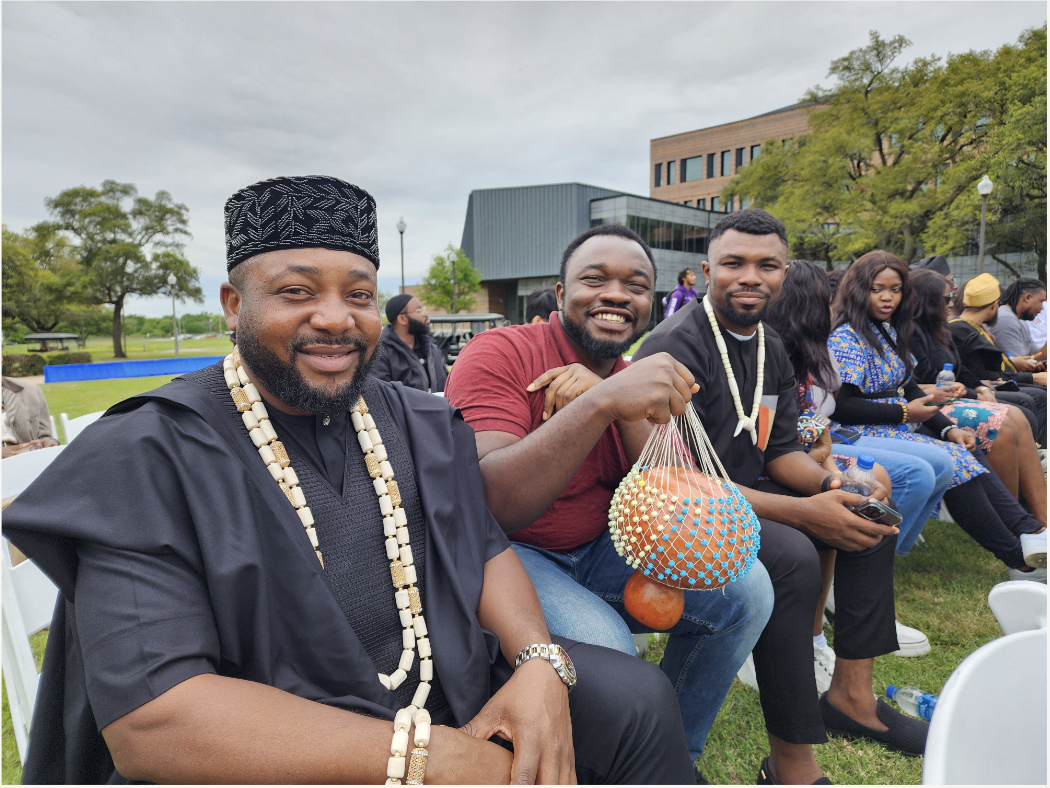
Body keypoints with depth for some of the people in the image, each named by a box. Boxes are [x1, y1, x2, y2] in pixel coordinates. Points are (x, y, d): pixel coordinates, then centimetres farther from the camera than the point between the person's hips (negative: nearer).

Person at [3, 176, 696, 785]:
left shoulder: (423, 425, 5)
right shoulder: (142, 463, -13)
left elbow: (485, 547, 6)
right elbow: (146, 718, -21)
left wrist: (540, 661, -15)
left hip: (453, 690, 5)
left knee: (637, 696, -5)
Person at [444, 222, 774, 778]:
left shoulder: (635, 381, 4)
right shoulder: (499, 355, -16)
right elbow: (492, 502, -30)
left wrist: (631, 413, -24)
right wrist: (602, 402, -40)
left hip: (599, 549, 7)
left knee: (744, 588, -7)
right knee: (602, 648, -31)